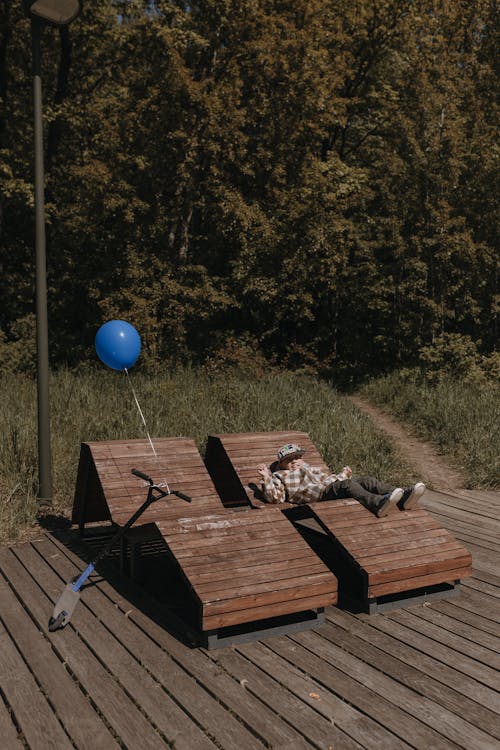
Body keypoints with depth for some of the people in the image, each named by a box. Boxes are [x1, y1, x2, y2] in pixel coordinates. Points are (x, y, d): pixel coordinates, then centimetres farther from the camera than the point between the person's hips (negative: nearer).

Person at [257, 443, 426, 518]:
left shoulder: (311, 468, 42)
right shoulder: (280, 476, 22)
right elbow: (274, 497, 5)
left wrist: (343, 474, 35)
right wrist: (266, 478, -3)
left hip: (330, 486, 7)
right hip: (317, 494, -7)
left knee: (368, 480, -16)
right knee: (348, 485, -36)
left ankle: (402, 498, -36)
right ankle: (378, 504, -63)